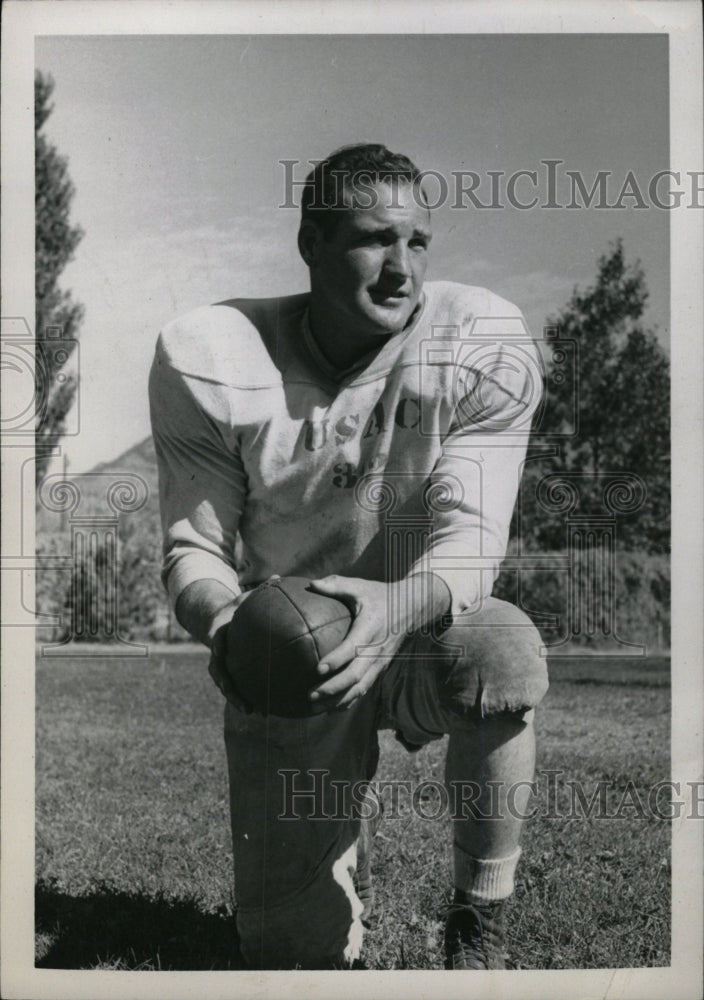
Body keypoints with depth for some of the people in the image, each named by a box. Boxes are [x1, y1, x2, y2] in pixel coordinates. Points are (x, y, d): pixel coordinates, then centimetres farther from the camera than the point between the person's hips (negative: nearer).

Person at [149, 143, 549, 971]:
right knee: (294, 951, -2)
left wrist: (406, 604, -43)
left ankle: (481, 921, -11)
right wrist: (225, 620, -34)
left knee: (502, 649, -38)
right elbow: (191, 550, -10)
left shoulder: (485, 344, -15)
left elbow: (470, 539, -20)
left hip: (425, 631, 0)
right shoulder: (211, 359, -14)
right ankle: (349, 853, 38)